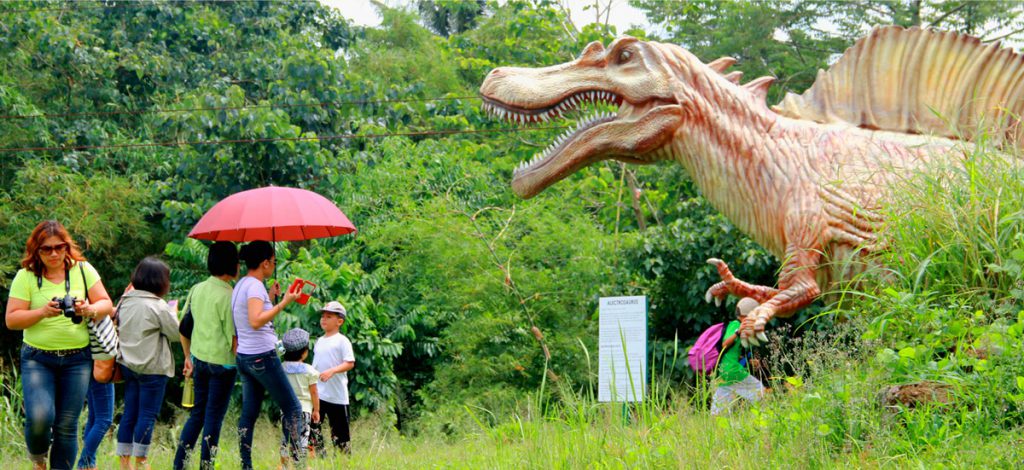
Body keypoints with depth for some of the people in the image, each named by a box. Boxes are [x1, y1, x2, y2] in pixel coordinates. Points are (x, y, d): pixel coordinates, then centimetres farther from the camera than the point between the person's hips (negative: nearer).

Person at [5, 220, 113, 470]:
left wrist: (89, 310, -17)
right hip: (37, 358, -1)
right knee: (39, 416, -17)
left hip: (77, 358, 2)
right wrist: (42, 312, -21)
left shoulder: (83, 270, 4)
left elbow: (106, 304, 5)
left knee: (67, 425, 0)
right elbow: (11, 319, -5)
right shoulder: (25, 276, -1)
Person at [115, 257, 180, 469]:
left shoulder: (125, 302, 6)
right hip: (152, 368, -7)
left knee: (130, 413, 11)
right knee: (148, 414, 0)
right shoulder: (158, 306, -14)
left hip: (128, 364, 7)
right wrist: (173, 313, 8)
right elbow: (175, 333, -8)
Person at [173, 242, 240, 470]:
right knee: (214, 416, 3)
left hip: (199, 358, 7)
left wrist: (188, 357, 22)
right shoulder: (228, 296, -16)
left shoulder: (197, 290, 6)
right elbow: (233, 338, -16)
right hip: (222, 362, -7)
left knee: (197, 412, 17)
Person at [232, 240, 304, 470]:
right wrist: (283, 303, -26)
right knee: (293, 409, -1)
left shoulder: (241, 285, 14)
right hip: (262, 356, -9)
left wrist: (270, 298, 19)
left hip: (244, 357, 9)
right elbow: (255, 322, -27)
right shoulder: (255, 286, -15)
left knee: (248, 414, 8)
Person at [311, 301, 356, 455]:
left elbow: (350, 363, -13)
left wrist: (332, 371, -26)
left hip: (337, 394, -6)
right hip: (318, 393, 6)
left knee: (339, 429, 2)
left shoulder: (342, 341, -6)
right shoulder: (319, 341, 15)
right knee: (313, 426, -4)